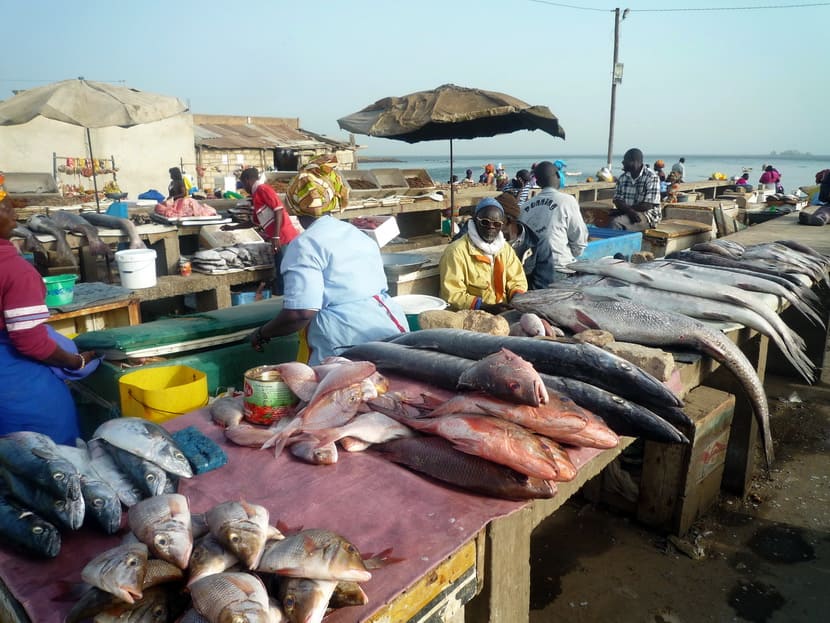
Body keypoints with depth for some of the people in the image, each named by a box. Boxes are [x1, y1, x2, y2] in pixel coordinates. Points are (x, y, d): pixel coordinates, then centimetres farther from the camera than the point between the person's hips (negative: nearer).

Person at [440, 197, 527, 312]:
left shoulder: (505, 248, 11)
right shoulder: (457, 251, -10)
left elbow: (517, 281, 16)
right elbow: (452, 295, -14)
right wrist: (488, 307, -20)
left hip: (503, 312, 7)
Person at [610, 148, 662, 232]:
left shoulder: (651, 177, -8)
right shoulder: (623, 177, 9)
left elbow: (647, 205, -14)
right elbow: (617, 200, 2)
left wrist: (623, 209, -14)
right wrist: (629, 211, -19)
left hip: (648, 215, -5)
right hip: (626, 213, 5)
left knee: (617, 222, -30)